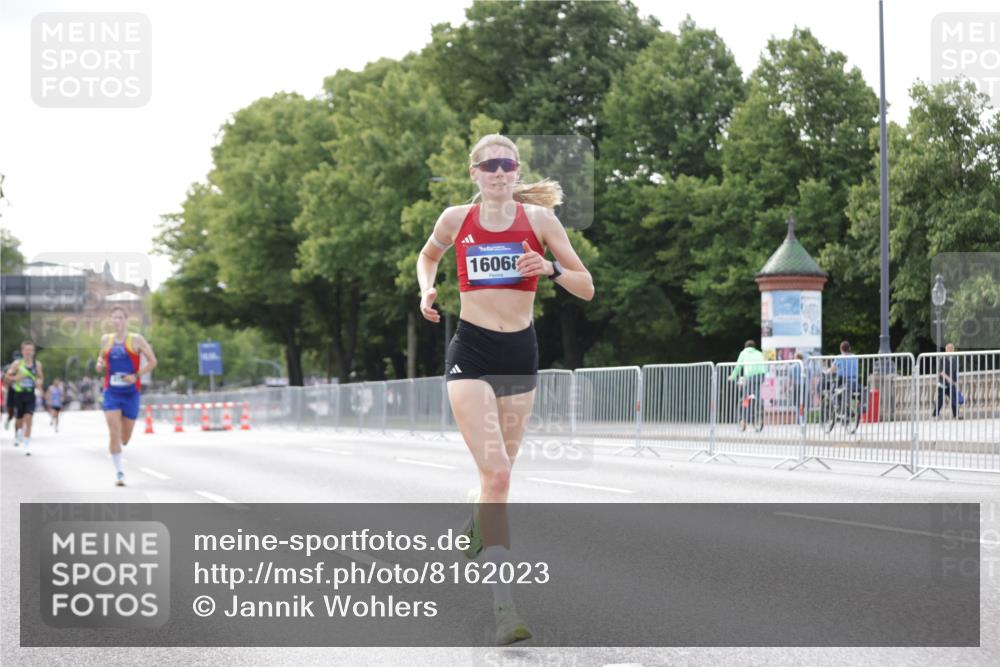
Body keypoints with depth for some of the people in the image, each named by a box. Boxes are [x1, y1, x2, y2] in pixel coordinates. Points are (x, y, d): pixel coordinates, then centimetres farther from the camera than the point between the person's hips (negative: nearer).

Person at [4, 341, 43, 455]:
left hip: (30, 395, 0)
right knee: (19, 420, 9)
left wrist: (39, 381, -5)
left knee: (29, 418, -14)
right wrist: (15, 378, -23)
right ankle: (18, 434, 45)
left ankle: (27, 445, -11)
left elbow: (41, 376, 17)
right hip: (19, 394, 0)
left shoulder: (37, 364, 3)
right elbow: (7, 375, -4)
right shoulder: (17, 364, -4)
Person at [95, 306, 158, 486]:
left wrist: (136, 376, -15)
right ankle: (119, 472, -8)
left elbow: (152, 361, -2)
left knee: (124, 438, 8)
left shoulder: (136, 340, -3)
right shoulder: (106, 339, 6)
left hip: (131, 393, -1)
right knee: (114, 433, -15)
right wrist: (100, 365, 0)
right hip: (111, 392, 1)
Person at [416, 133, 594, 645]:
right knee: (496, 471, -17)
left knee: (499, 472, 13)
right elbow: (427, 256, 24)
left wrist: (551, 269, -17)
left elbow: (586, 289, 2)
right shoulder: (456, 219, 2)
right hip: (470, 353, -2)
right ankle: (504, 606, -19)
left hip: (520, 354, 2)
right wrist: (426, 290, 4)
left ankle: (476, 527, 49)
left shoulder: (538, 218, 0)